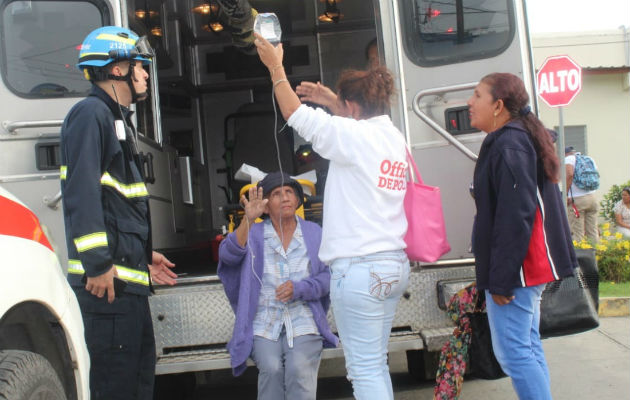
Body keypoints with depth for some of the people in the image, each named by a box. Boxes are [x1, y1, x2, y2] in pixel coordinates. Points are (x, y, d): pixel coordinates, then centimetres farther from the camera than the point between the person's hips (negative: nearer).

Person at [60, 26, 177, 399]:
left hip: (128, 277, 11)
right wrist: (97, 263, -24)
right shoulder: (91, 113, -8)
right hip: (107, 279, -10)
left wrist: (144, 254, 23)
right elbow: (82, 191, -20)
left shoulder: (117, 119, 23)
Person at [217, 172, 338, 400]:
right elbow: (228, 255, -14)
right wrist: (248, 220, -28)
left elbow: (327, 277, 3)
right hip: (263, 326, 0)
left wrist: (299, 288, -16)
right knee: (271, 368, -27)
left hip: (304, 323, 0)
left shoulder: (313, 233, 10)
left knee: (299, 369, -27)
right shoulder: (254, 234, 7)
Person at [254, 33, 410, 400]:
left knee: (365, 370, -3)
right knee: (376, 365, 16)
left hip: (359, 267, -8)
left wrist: (276, 67, 7)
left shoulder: (354, 134, -11)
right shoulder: (395, 137, 11)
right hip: (395, 265, 9)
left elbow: (297, 115, -3)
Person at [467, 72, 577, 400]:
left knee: (512, 352, -8)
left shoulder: (508, 146, -16)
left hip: (515, 270, -11)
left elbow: (515, 217, -24)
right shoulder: (520, 139, 16)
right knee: (528, 348, 14)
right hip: (531, 268, 11)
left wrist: (501, 279, -22)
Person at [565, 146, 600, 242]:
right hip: (592, 197, 6)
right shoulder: (590, 159, 18)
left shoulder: (569, 158, -2)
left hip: (576, 199, -6)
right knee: (593, 231, 10)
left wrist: (565, 194, -16)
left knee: (577, 234, -5)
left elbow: (569, 174, -18)